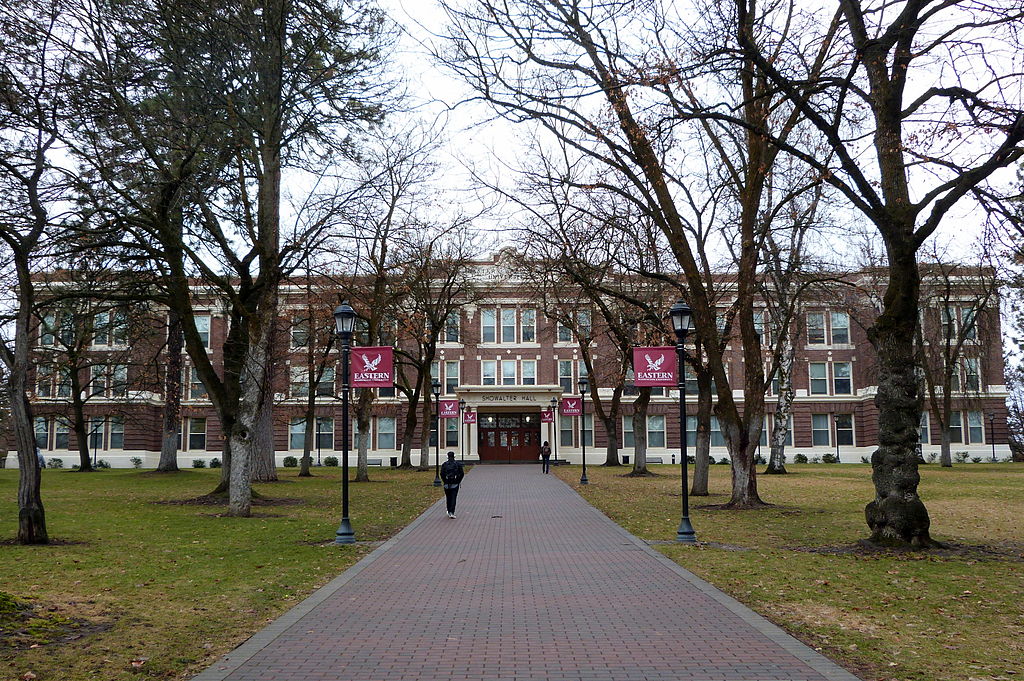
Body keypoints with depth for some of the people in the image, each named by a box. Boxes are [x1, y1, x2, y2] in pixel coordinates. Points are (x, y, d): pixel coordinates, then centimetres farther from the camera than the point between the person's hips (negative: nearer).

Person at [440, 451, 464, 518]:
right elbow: (462, 473, -3)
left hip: (447, 484, 1)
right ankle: (452, 513, -14)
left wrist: (445, 481, 3)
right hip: (455, 484, -1)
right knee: (453, 498, -2)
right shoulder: (457, 464, 0)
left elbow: (442, 474, -6)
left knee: (448, 498, 13)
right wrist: (458, 481, 5)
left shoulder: (444, 464, 1)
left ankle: (449, 512, 21)